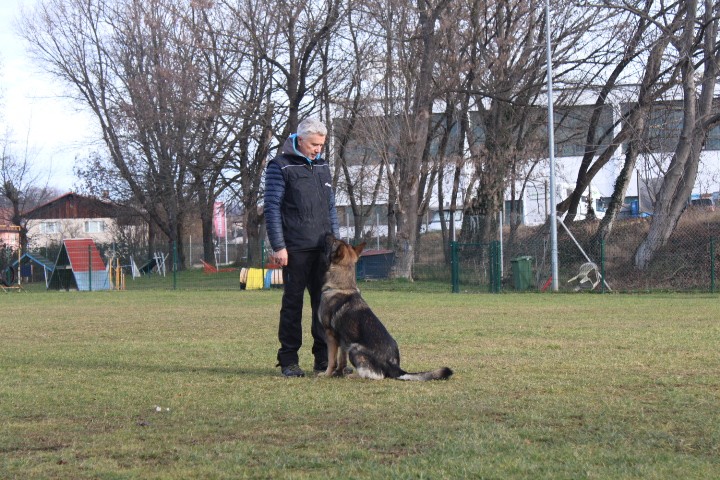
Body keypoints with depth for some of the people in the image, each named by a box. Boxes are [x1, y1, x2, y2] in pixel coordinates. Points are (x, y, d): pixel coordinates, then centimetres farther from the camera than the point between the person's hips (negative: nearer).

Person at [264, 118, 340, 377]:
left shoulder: (322, 166, 16)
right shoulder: (280, 166, -4)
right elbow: (272, 208, -8)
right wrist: (278, 246, -13)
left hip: (323, 248, 6)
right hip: (295, 249, -6)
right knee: (293, 302, 0)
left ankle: (324, 358, 10)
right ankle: (289, 360, 6)